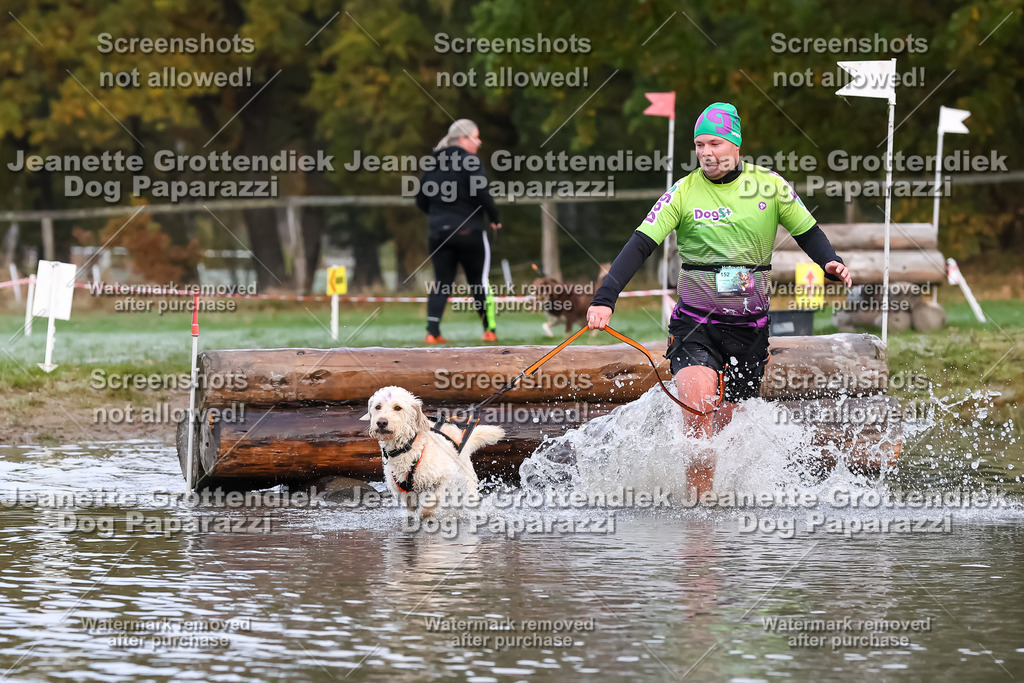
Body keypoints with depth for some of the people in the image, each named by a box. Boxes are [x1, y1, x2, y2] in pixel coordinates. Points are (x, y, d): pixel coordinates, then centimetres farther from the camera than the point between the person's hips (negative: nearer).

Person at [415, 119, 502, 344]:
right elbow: (481, 195, -18)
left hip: (439, 231, 5)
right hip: (469, 231, -5)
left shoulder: (434, 164, 10)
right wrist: (494, 217, -3)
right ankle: (489, 329, 8)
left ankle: (432, 331, -6)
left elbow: (421, 200, 13)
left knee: (441, 283, 6)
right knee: (479, 281, 7)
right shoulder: (470, 162, -10)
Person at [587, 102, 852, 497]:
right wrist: (605, 298, -21)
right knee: (698, 407, -24)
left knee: (728, 423, 6)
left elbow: (807, 232, 10)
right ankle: (700, 498, -13)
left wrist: (830, 263, -11)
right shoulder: (684, 193, -4)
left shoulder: (770, 187, 0)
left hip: (750, 328, 2)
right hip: (694, 323, -2)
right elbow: (640, 246, -10)